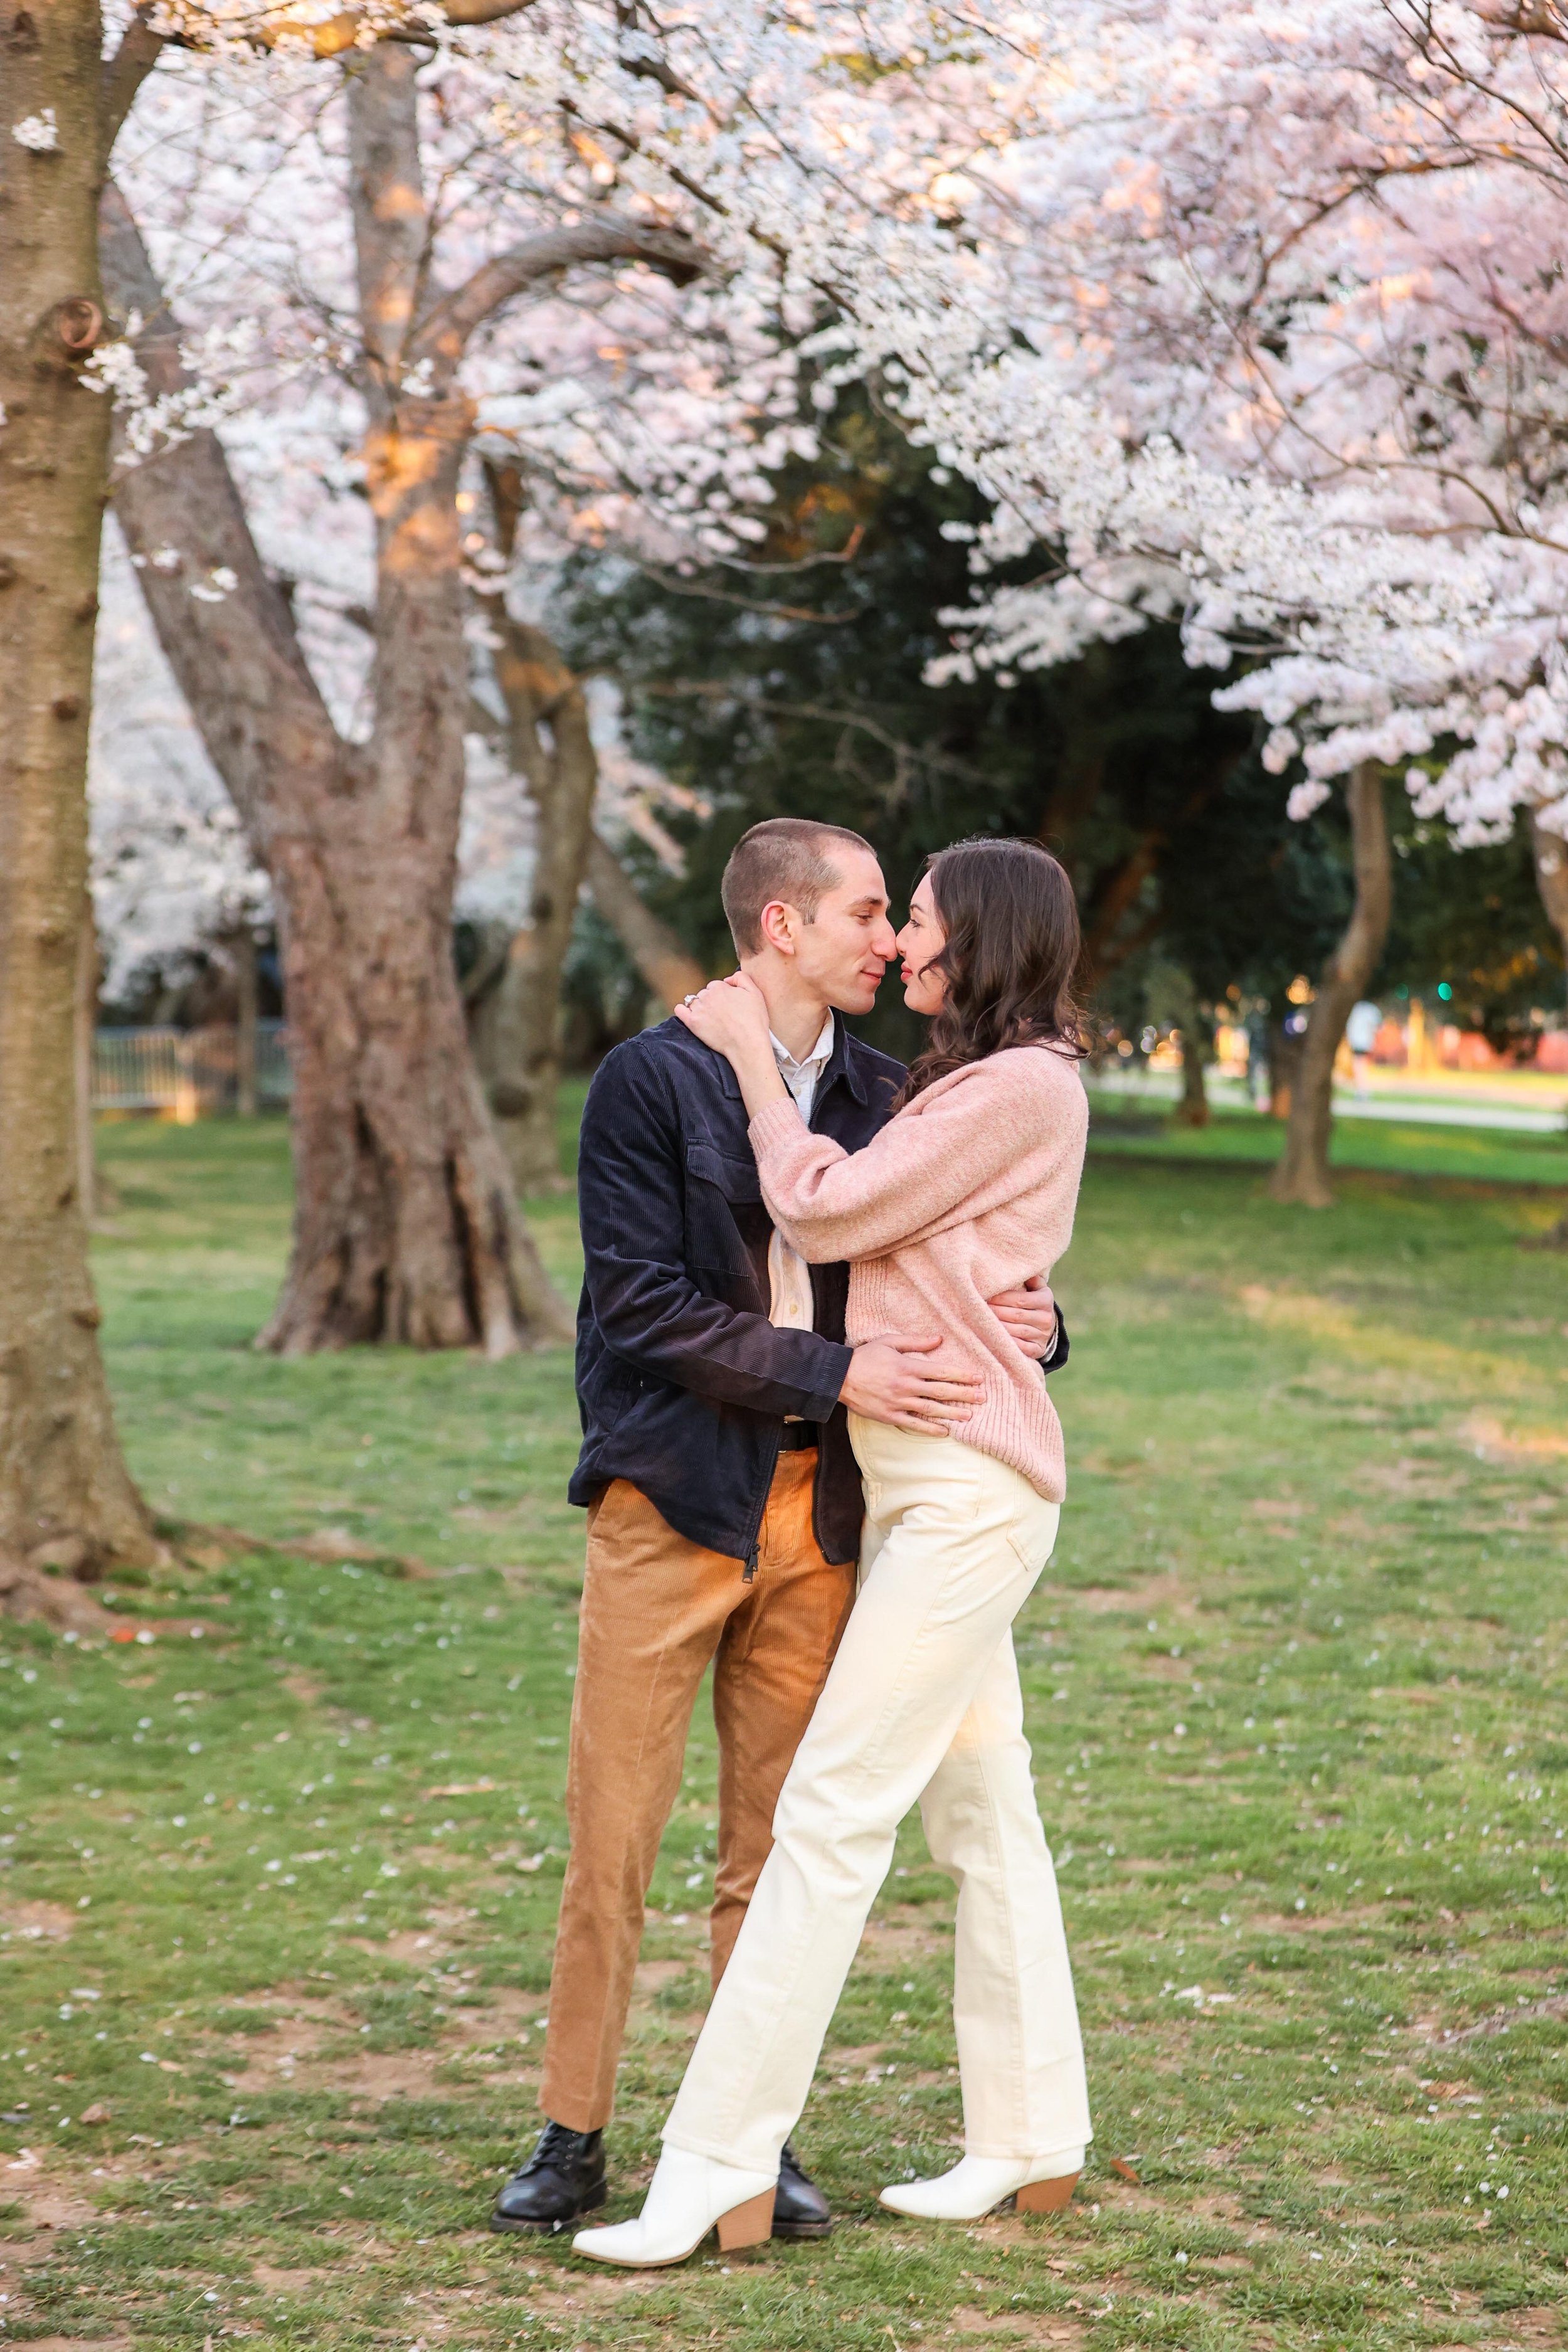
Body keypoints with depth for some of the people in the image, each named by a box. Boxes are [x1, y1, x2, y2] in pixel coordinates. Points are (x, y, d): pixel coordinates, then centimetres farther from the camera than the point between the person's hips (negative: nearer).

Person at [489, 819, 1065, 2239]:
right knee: (614, 1837, -1)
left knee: (779, 1843, 9)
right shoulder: (652, 1081, -5)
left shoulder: (879, 1094, 9)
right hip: (672, 1497, -4)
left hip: (821, 1510, 4)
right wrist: (836, 1374, -18)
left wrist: (1031, 1324, -7)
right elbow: (647, 1308, -12)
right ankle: (573, 2138, 10)